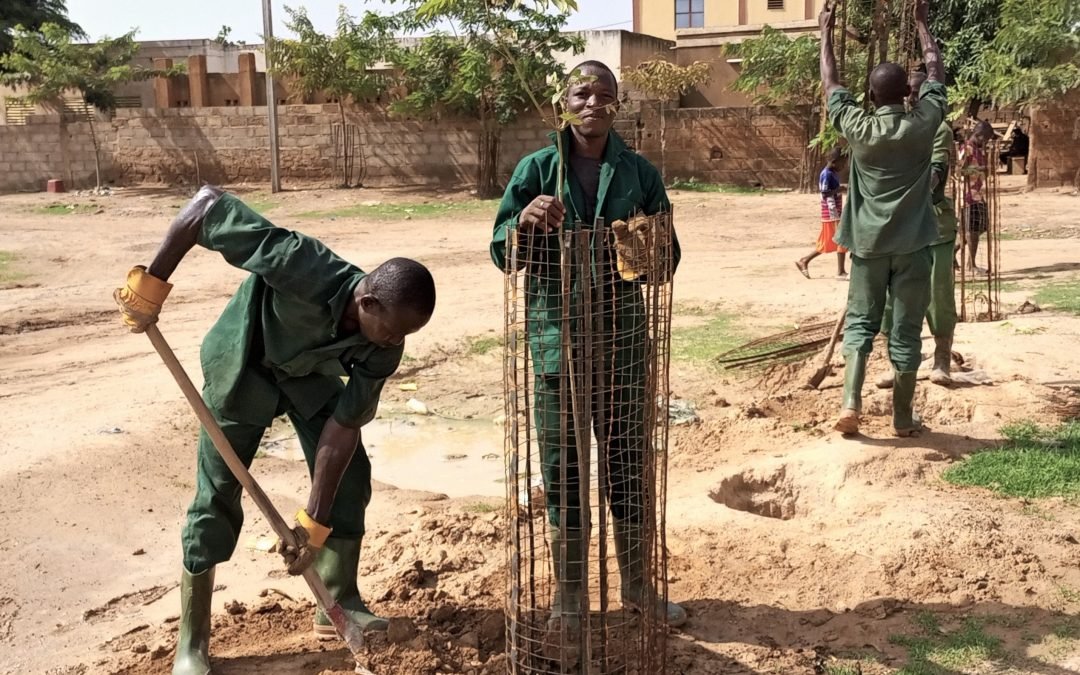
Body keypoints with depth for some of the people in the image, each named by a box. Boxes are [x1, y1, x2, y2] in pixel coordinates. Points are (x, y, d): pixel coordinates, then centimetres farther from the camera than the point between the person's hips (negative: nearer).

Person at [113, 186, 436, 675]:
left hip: (311, 374, 4)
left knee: (350, 474, 0)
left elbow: (342, 430, -22)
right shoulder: (304, 270, -44)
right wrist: (150, 284, -34)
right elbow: (208, 203, -39)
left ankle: (339, 603, 20)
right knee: (217, 495, -3)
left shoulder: (382, 349, -26)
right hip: (242, 367, -4)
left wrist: (314, 523, -24)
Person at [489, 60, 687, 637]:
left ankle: (636, 585, 30)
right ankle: (568, 595, 24)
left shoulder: (638, 172, 3)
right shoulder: (537, 168, -1)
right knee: (562, 465, 7)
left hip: (621, 333, 1)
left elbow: (668, 258, 5)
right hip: (556, 333, -1)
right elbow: (503, 254, -3)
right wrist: (526, 220, -23)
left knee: (629, 459, 11)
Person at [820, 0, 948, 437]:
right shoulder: (923, 124, -5)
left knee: (859, 323, 9)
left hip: (868, 242, 1)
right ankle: (903, 417, 12)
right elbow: (935, 71, 10)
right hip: (912, 244, -1)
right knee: (906, 331, 5)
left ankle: (851, 404, -6)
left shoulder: (857, 127, -5)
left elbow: (831, 84, 10)